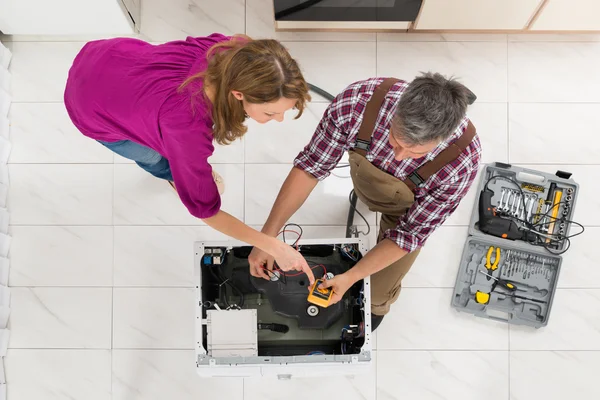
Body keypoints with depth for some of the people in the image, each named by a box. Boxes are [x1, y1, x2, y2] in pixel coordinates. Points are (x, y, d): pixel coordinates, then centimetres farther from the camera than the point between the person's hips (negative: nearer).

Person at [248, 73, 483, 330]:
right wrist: (268, 235, -32)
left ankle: (377, 306, 49)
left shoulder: (463, 160, -41)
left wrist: (350, 277, -32)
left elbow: (411, 232, -29)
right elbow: (311, 165, -29)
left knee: (382, 285, 13)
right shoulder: (358, 101, -41)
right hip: (367, 167, 2)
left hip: (416, 200, -1)